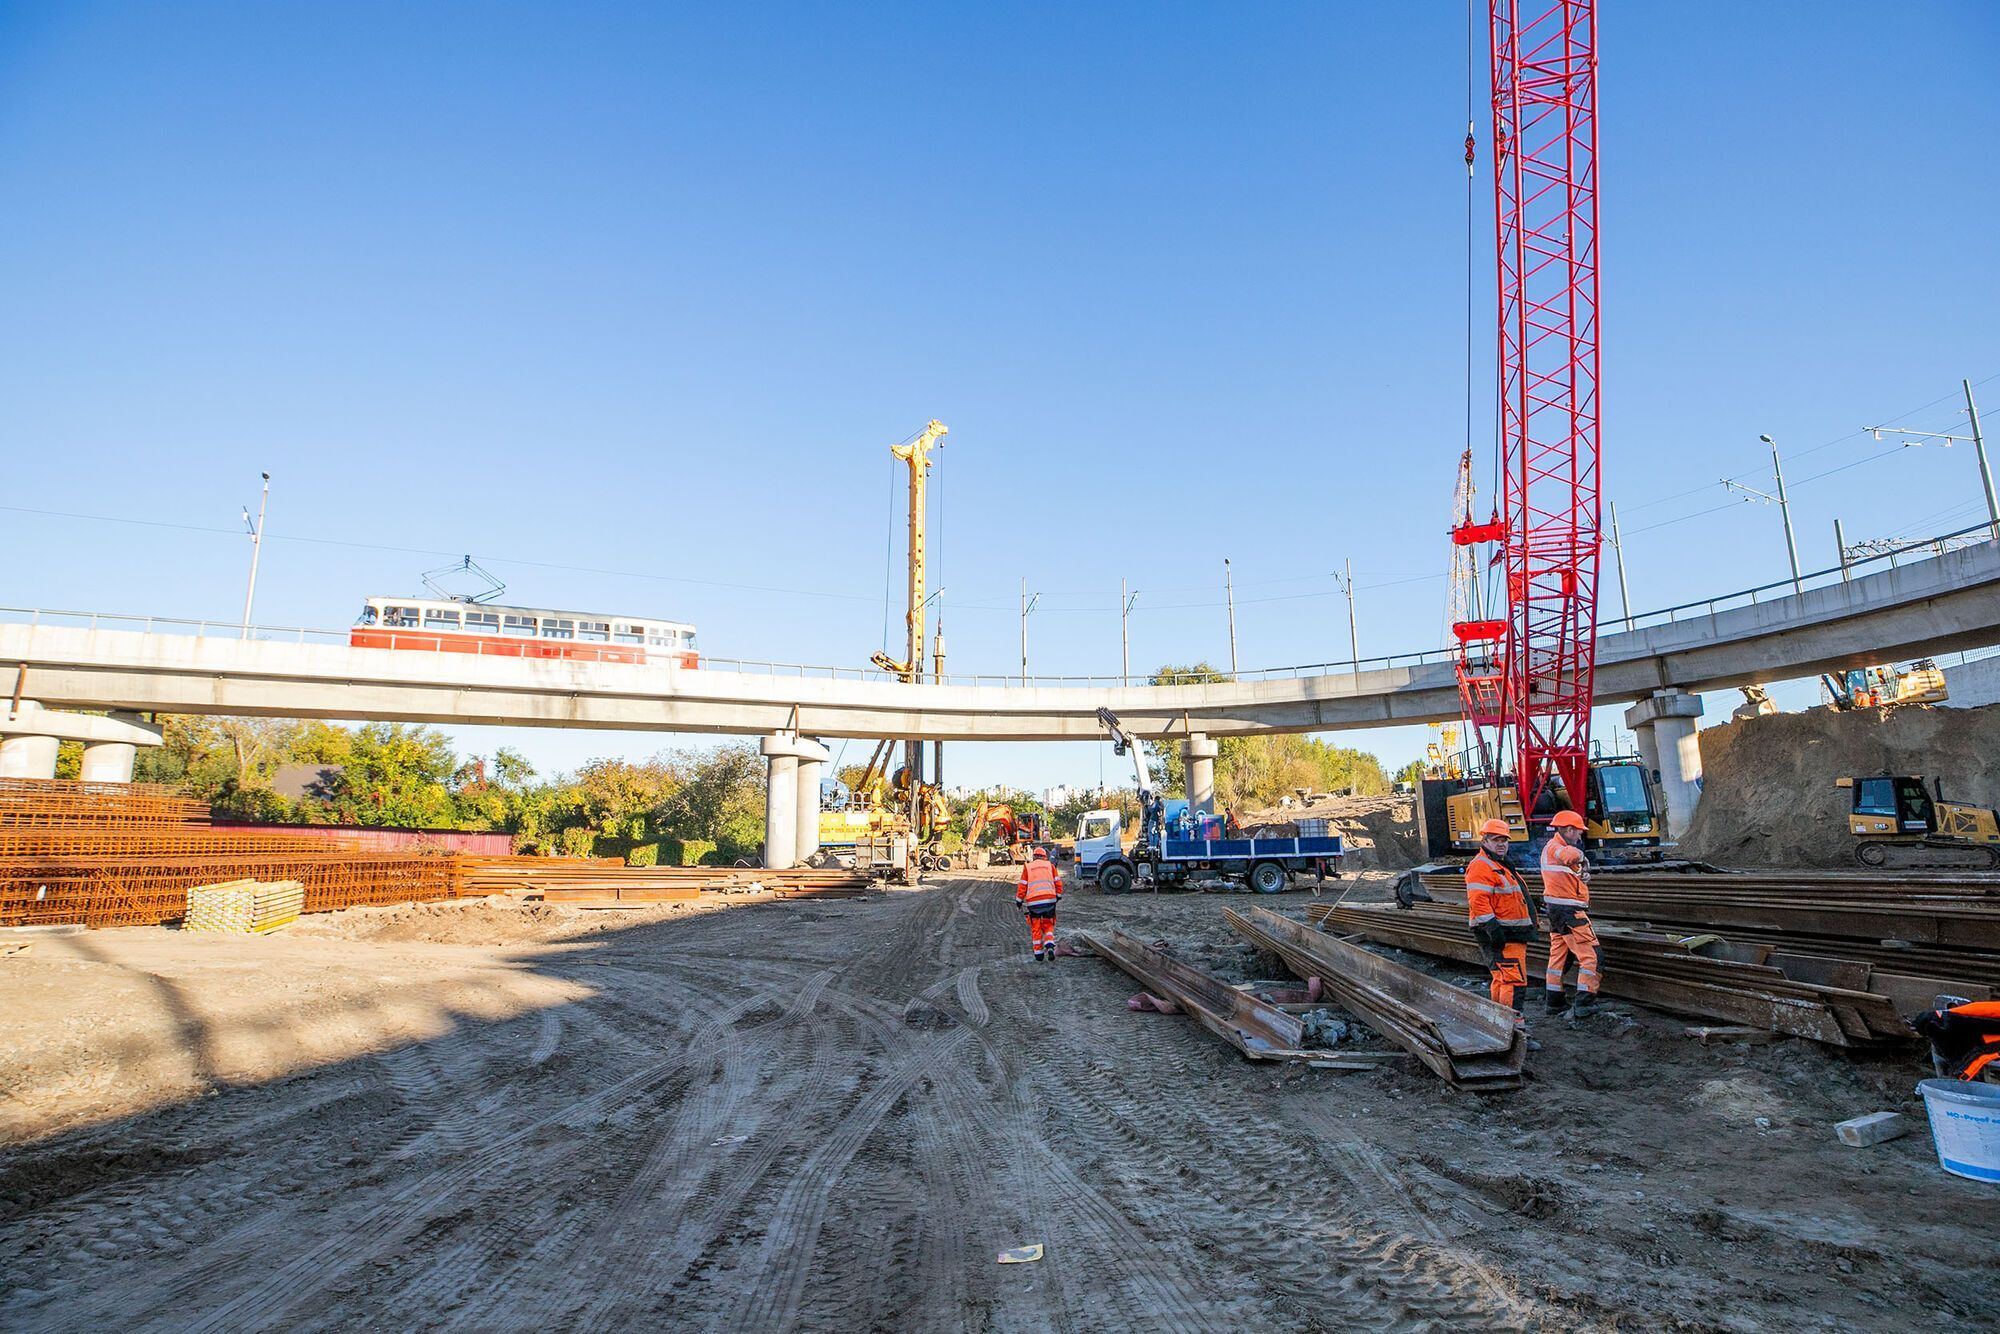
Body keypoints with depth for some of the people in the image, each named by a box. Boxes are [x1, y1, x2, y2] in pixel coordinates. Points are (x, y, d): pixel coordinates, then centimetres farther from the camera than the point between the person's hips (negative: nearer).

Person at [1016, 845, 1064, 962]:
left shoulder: (1027, 867, 8)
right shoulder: (1050, 865, 11)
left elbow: (1022, 886, 5)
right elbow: (1058, 882, 9)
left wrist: (1019, 900, 12)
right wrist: (1058, 896, 21)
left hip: (1033, 901, -1)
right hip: (1049, 899, 1)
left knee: (1036, 927, 10)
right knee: (1048, 925, 13)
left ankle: (1038, 953, 11)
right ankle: (1050, 946, -9)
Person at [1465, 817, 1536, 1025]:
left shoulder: (1501, 865, 23)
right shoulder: (1481, 866, -12)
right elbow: (1478, 901, -23)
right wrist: (1494, 929, -29)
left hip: (1512, 934, 11)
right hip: (1501, 936, -11)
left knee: (1500, 979, 16)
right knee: (1514, 979, -15)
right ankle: (1515, 1022, -16)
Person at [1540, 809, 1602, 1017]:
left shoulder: (1551, 847, 17)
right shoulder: (1555, 847, -14)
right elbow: (1571, 855, -39)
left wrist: (1584, 876, -2)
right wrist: (1582, 859, -17)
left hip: (1555, 910, 10)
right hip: (1569, 911, -10)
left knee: (1558, 956, 16)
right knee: (1590, 955, -7)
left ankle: (1554, 1001, 21)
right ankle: (1584, 1004, -9)